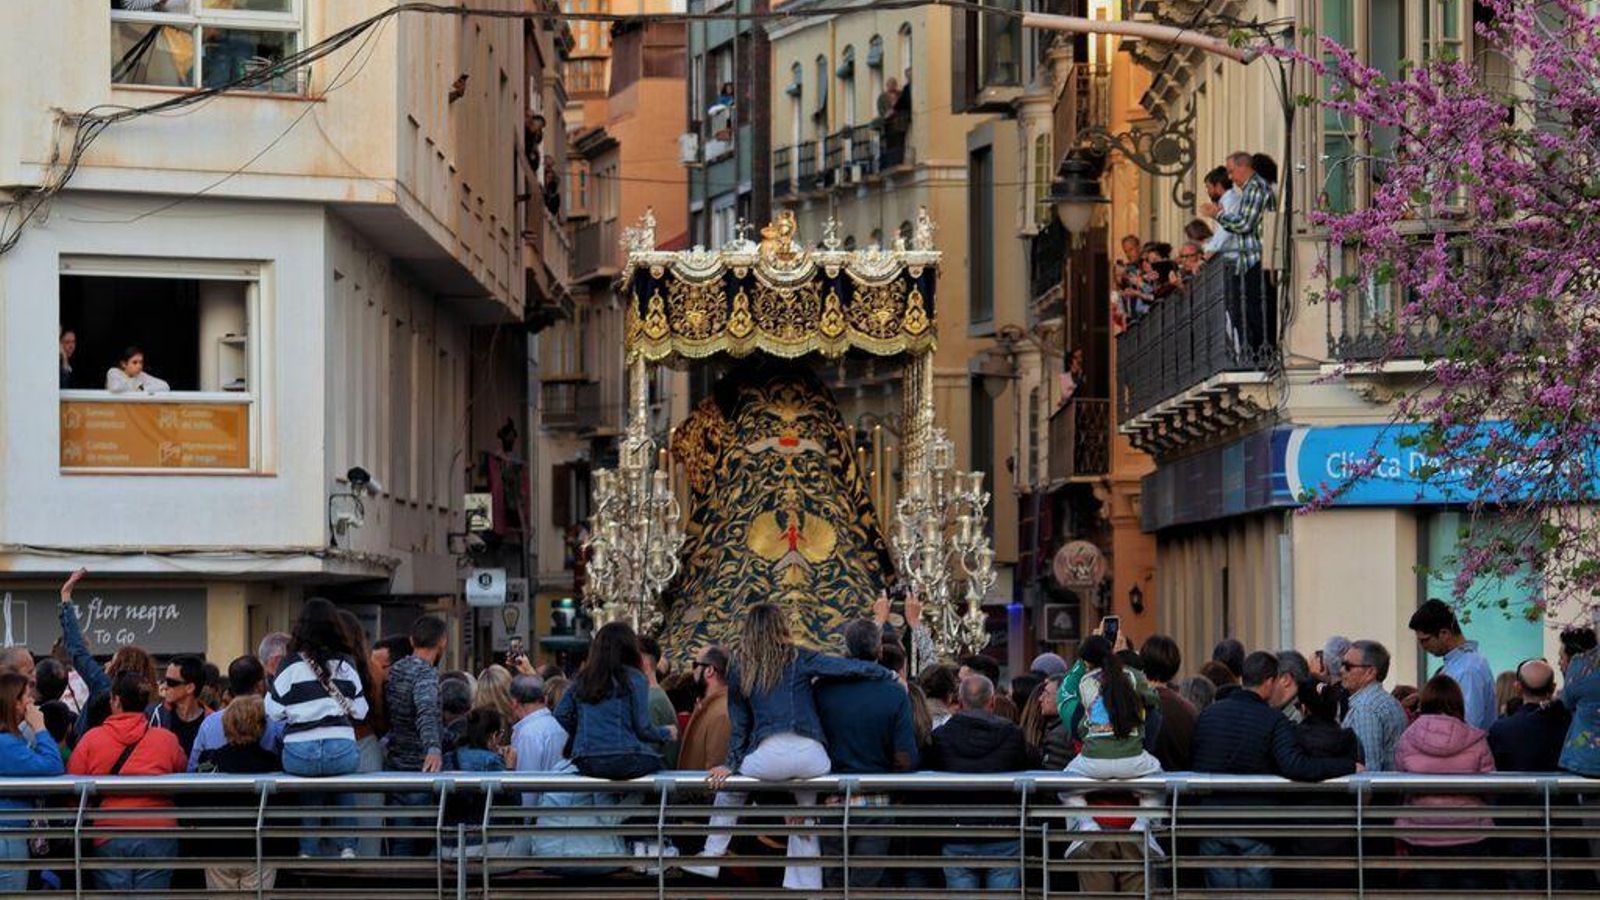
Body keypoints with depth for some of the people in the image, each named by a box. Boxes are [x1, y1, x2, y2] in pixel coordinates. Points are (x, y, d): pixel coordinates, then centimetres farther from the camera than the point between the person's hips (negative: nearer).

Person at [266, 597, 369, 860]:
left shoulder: (292, 664, -1)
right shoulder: (345, 663, 4)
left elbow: (273, 710, 0)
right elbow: (360, 710, 9)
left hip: (300, 754, -1)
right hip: (342, 753, 1)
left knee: (308, 791, 26)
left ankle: (308, 850, 16)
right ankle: (346, 845, 16)